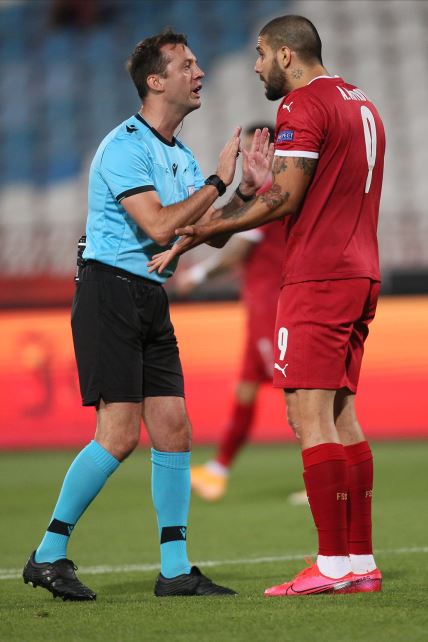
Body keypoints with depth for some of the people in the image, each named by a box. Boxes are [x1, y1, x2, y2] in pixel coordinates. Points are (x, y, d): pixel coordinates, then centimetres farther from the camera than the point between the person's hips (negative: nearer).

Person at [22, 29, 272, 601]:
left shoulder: (180, 154, 16)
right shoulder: (125, 146, -13)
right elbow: (158, 227, -21)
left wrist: (247, 190, 2)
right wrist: (217, 181, -15)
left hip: (151, 298, 9)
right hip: (109, 291, -9)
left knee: (174, 428, 2)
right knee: (119, 434, -13)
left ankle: (175, 569, 5)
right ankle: (48, 555, -3)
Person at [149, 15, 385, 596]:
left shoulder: (304, 105, -10)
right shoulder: (361, 104, 19)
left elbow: (284, 200, -15)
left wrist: (200, 232, -10)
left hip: (317, 276, -9)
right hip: (360, 273, 9)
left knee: (310, 416, -10)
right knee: (341, 415, 9)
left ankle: (334, 564, -14)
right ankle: (361, 563, 6)